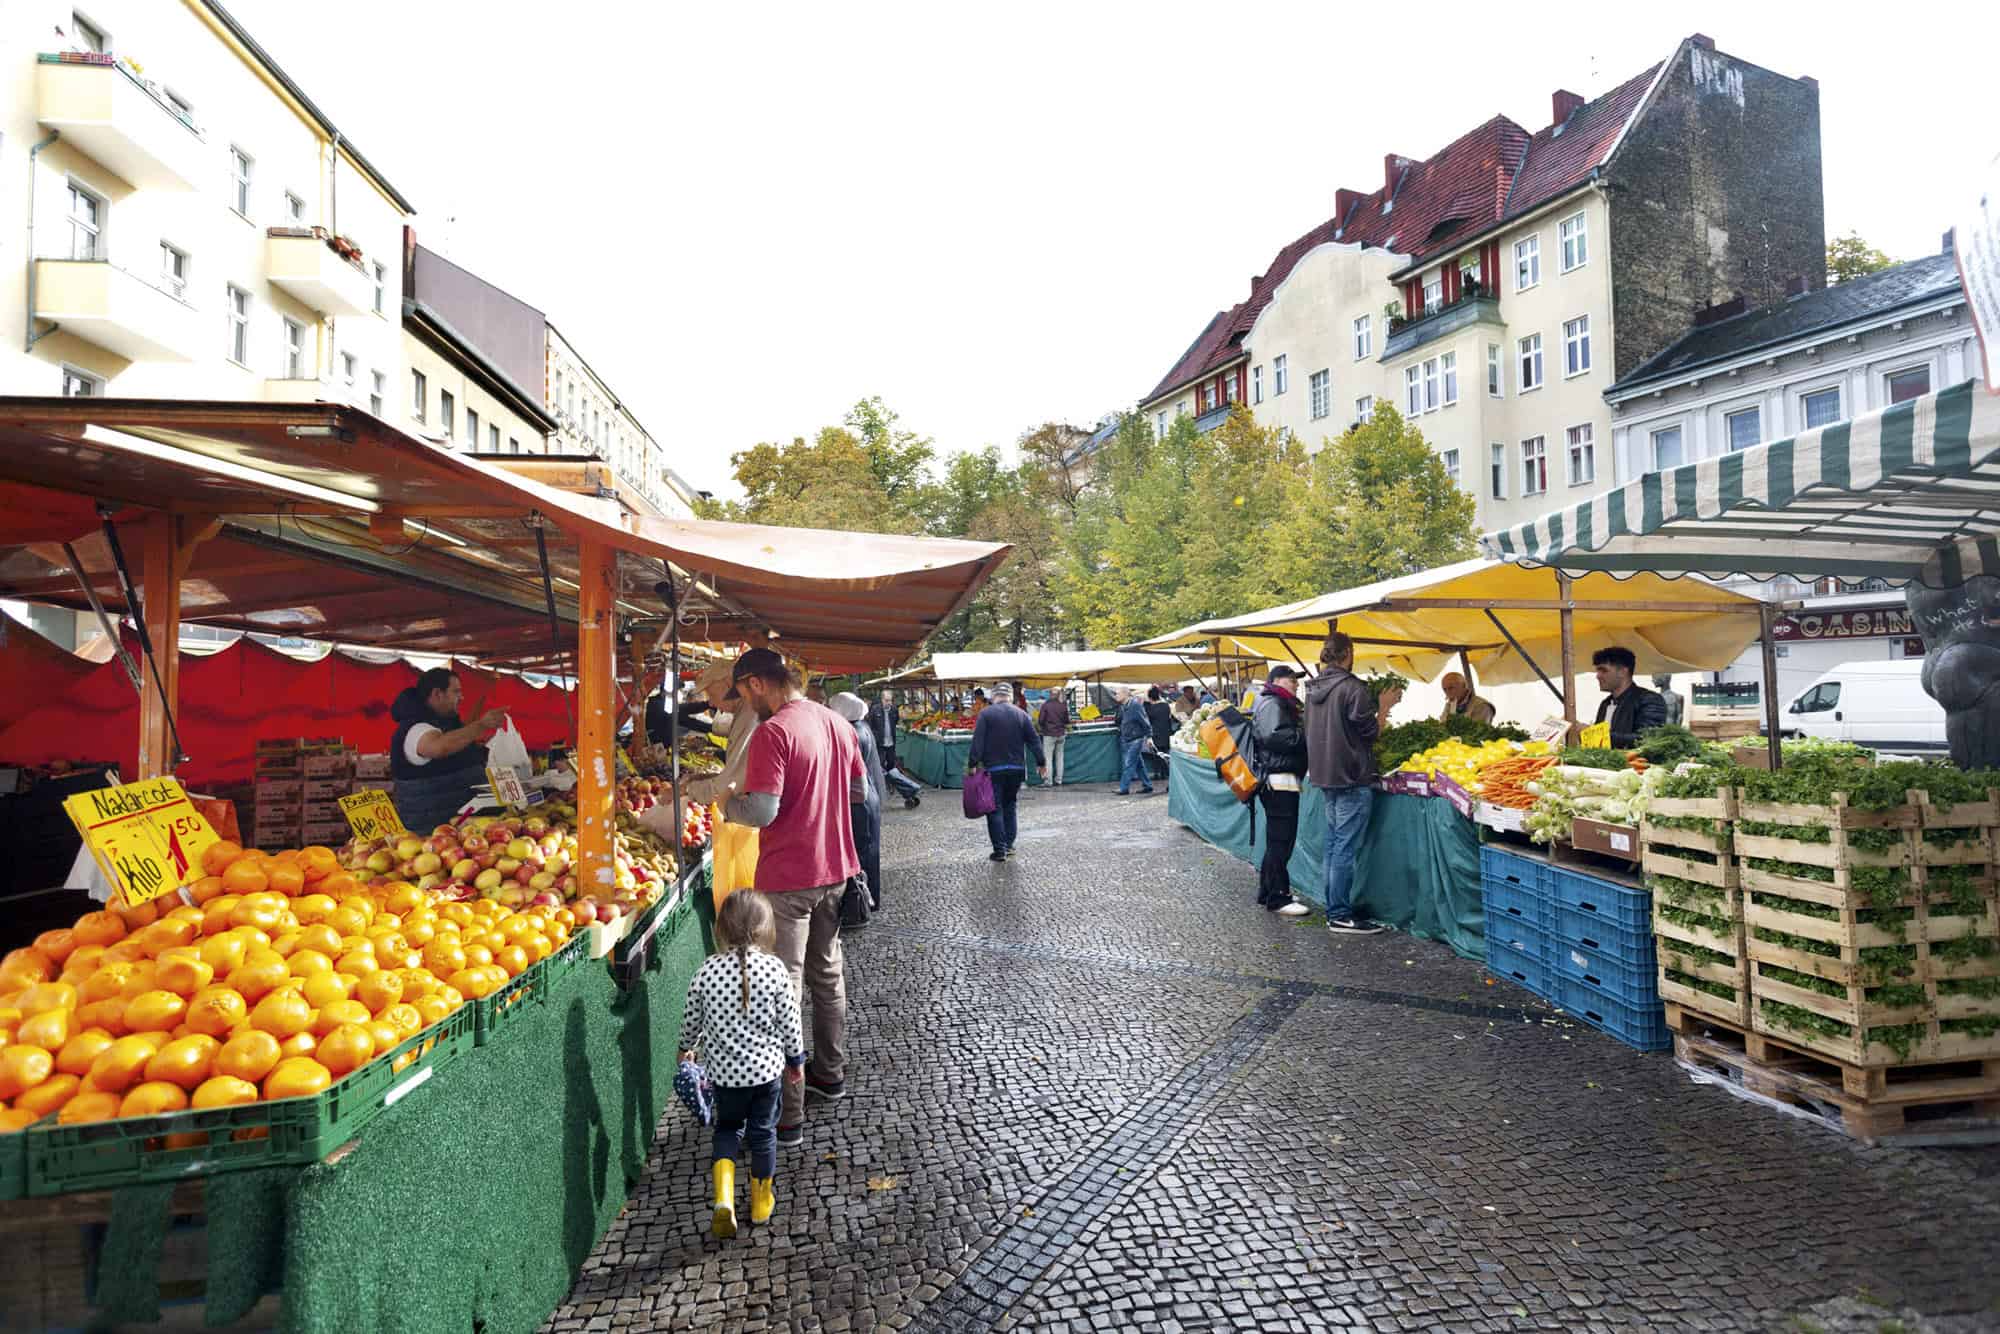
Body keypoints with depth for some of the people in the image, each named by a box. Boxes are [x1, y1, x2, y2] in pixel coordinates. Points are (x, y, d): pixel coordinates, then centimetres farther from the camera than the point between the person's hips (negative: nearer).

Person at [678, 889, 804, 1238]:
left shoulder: (707, 970, -12)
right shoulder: (774, 969, -17)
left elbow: (692, 1018, 2)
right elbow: (789, 1022, -8)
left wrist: (687, 1046, 23)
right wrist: (796, 1058, 9)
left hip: (723, 1069, 1)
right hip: (766, 1066, -1)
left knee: (727, 1127, 23)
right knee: (763, 1132, 18)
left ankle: (723, 1195, 5)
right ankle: (762, 1202, 33)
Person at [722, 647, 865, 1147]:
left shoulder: (772, 732, -19)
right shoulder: (836, 722, 5)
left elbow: (761, 810, -25)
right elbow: (858, 789, 15)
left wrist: (732, 802, -6)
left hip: (788, 879, -8)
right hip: (835, 868, 8)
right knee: (828, 974, 22)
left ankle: (787, 1115, 8)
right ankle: (831, 1072, 39)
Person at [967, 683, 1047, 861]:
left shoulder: (986, 713, -6)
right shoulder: (1021, 714, 5)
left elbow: (977, 741, -11)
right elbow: (1034, 741, 6)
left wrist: (972, 763, -8)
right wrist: (1041, 763, 14)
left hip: (993, 769, -3)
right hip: (1016, 769, 4)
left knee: (994, 809, 1)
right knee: (1010, 806, 17)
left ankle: (1000, 850, -3)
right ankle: (1009, 845, 16)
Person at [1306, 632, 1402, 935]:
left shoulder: (1314, 688, 9)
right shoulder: (1351, 688, -17)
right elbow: (1371, 732, -11)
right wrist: (1384, 707, 3)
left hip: (1324, 774, 8)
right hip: (1351, 777, -8)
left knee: (1334, 843, 14)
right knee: (1346, 848, -4)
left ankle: (1334, 909, 21)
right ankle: (1341, 916, 1)